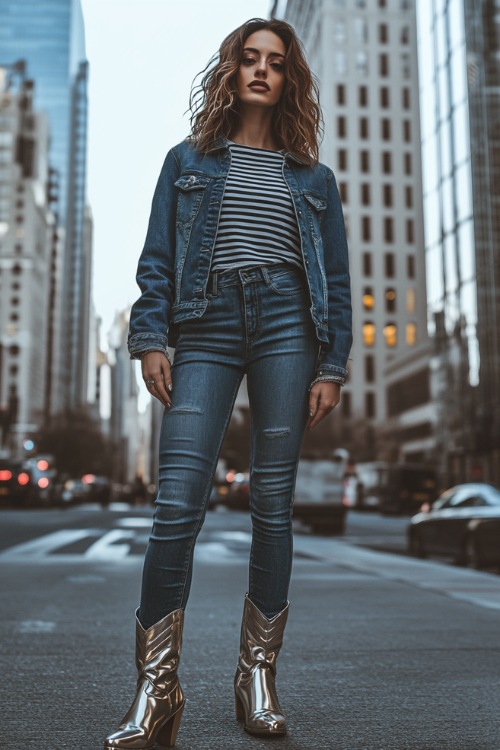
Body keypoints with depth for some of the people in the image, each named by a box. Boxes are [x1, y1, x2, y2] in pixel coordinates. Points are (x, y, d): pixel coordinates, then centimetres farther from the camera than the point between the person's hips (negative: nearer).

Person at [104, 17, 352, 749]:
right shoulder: (189, 161, 18)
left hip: (286, 323, 1)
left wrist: (333, 366, 3)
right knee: (178, 504, -12)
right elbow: (157, 260, 10)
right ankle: (156, 690, -5)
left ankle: (258, 677, 11)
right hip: (206, 327, 0)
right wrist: (150, 339, -4)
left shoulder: (313, 179, 18)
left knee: (273, 504, -1)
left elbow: (336, 279, 14)